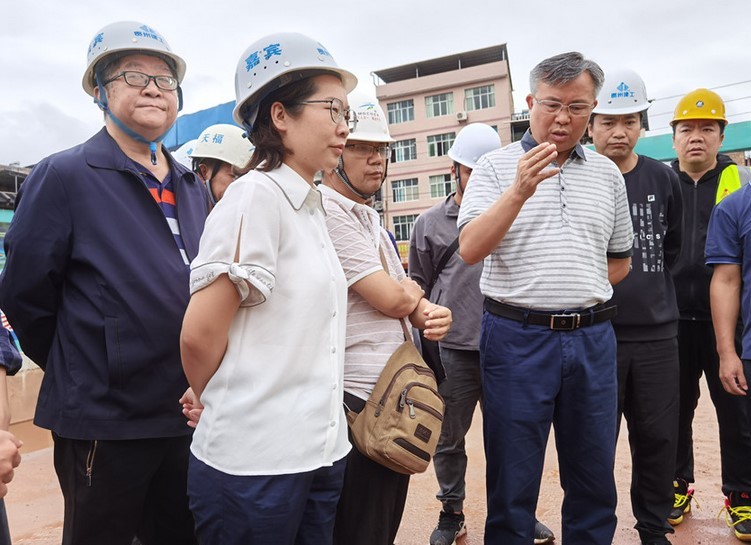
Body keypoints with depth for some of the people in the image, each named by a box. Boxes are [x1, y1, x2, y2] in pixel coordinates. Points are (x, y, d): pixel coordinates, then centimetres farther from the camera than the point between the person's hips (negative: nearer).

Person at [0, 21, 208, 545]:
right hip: (104, 423, -5)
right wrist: (76, 374, 1)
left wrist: (194, 383, 10)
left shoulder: (192, 187, 9)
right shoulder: (63, 176, -9)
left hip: (188, 417, 5)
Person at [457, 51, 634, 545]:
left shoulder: (608, 174, 11)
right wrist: (519, 191, -23)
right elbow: (470, 250, -14)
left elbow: (620, 262, 18)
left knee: (595, 481, 16)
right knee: (513, 482, 8)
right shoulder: (497, 166, -1)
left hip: (592, 338, 4)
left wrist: (577, 291, 6)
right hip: (518, 337, -3)